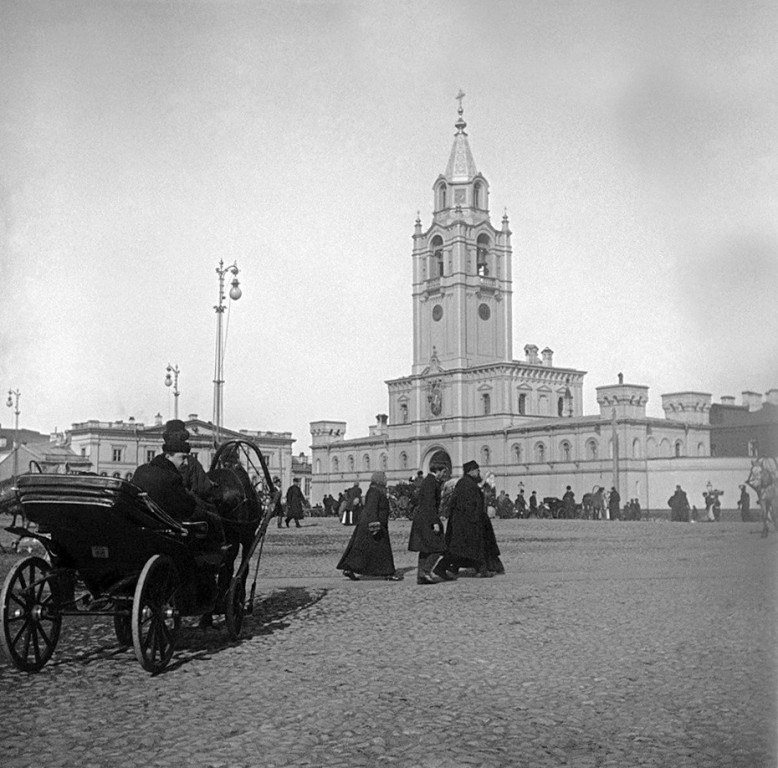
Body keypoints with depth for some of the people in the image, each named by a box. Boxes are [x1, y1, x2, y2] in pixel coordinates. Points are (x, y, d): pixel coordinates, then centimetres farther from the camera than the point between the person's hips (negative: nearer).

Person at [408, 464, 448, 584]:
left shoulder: (427, 481, 17)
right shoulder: (431, 482, -15)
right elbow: (429, 504, -22)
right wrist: (435, 522, -23)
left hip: (420, 517, 10)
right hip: (427, 518, -10)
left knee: (425, 549, 10)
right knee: (437, 547, -7)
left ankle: (421, 576, 9)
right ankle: (425, 571, -8)